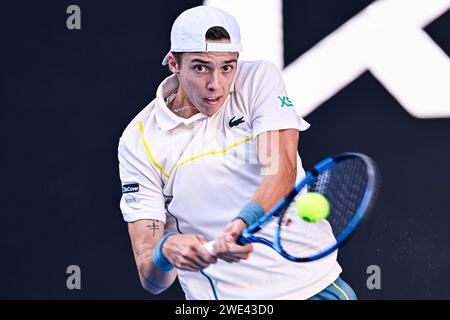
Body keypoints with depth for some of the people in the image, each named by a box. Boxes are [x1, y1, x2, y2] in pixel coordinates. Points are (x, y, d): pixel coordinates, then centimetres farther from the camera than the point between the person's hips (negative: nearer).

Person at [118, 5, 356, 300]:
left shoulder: (260, 78, 1)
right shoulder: (139, 141, -2)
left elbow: (281, 170, -14)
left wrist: (245, 222, -33)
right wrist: (165, 251, -28)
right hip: (220, 296, 1)